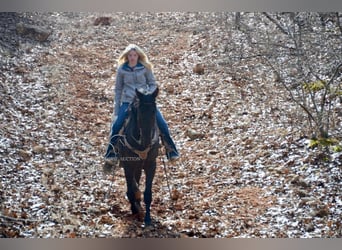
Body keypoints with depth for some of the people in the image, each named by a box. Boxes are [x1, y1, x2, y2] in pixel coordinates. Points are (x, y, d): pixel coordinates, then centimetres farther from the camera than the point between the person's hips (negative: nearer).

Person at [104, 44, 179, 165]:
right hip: (127, 102, 0)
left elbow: (153, 84, 7)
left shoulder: (145, 67, -2)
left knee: (162, 124, -9)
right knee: (115, 126, -16)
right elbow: (118, 89, 7)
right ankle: (111, 153, 1)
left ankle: (171, 151, 7)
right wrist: (116, 108, 6)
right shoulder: (122, 69, -1)